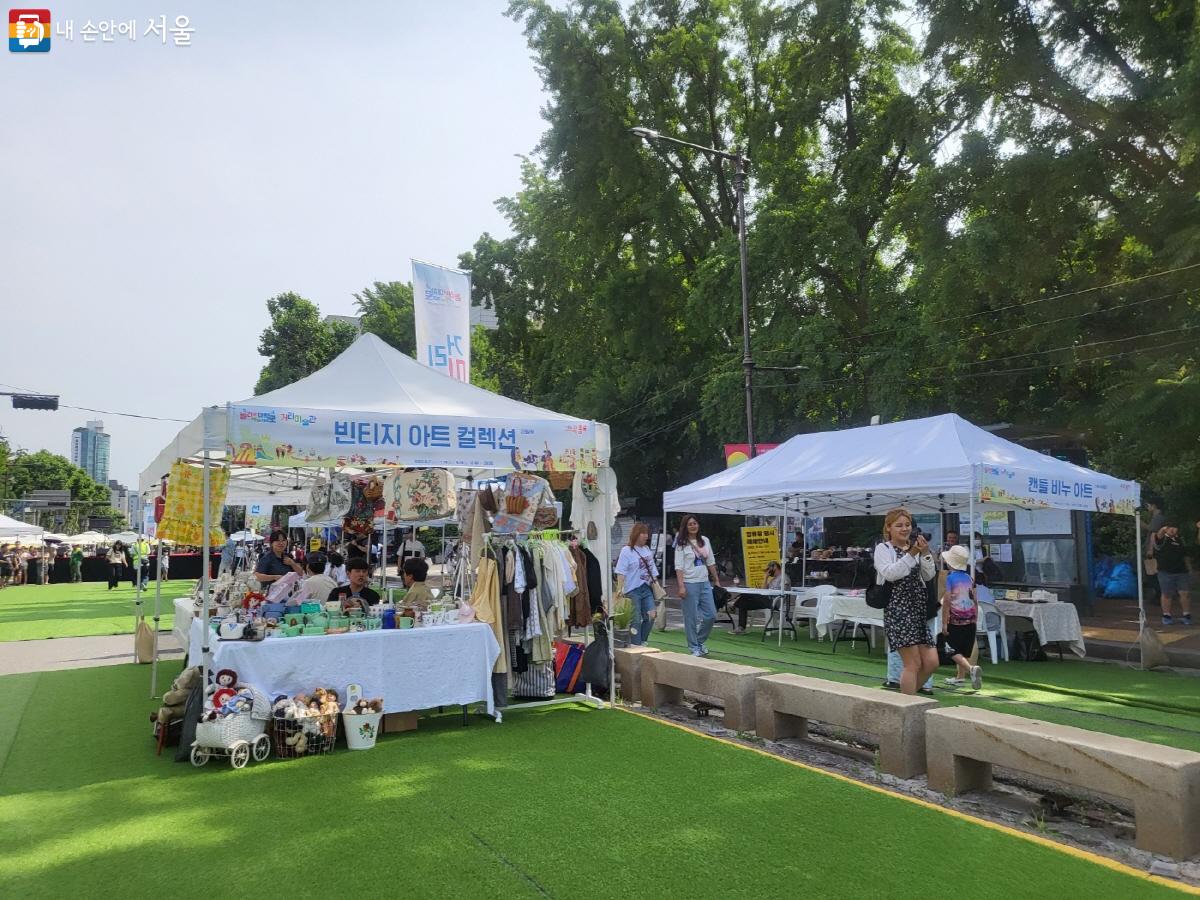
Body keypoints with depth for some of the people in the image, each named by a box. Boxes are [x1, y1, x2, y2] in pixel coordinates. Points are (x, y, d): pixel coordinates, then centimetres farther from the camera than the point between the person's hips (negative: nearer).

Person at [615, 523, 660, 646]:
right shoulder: (627, 550, -8)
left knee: (651, 615, 1)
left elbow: (653, 569, 18)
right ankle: (635, 645, 8)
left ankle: (642, 641, 17)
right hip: (633, 590, -6)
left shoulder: (647, 549, 12)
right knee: (636, 619, -2)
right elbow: (620, 572, -12)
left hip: (647, 589, 6)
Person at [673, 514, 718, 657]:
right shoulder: (682, 544, -5)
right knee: (691, 617, 0)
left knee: (711, 615, 5)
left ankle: (700, 641, 26)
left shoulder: (705, 541, 10)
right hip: (689, 583, -5)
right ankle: (694, 648, 12)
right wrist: (681, 586, -16)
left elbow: (711, 563, 16)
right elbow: (679, 566, -9)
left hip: (705, 582, 5)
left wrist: (716, 580, 15)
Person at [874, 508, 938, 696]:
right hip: (897, 610, -6)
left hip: (918, 609, 6)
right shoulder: (883, 548, 0)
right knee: (913, 663, -8)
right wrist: (911, 554, -18)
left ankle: (907, 694, 21)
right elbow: (890, 573, -15)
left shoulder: (915, 547, 14)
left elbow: (929, 576, 7)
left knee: (931, 662, 1)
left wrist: (925, 554, -8)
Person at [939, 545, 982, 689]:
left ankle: (971, 669, -25)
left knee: (954, 651, -3)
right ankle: (960, 676, 24)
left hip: (955, 619, -6)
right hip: (970, 619, 6)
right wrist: (975, 618, 19)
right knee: (965, 651, 16)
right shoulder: (968, 577, 7)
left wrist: (944, 623, -11)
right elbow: (975, 600, 10)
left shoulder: (950, 577, -10)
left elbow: (947, 601, -13)